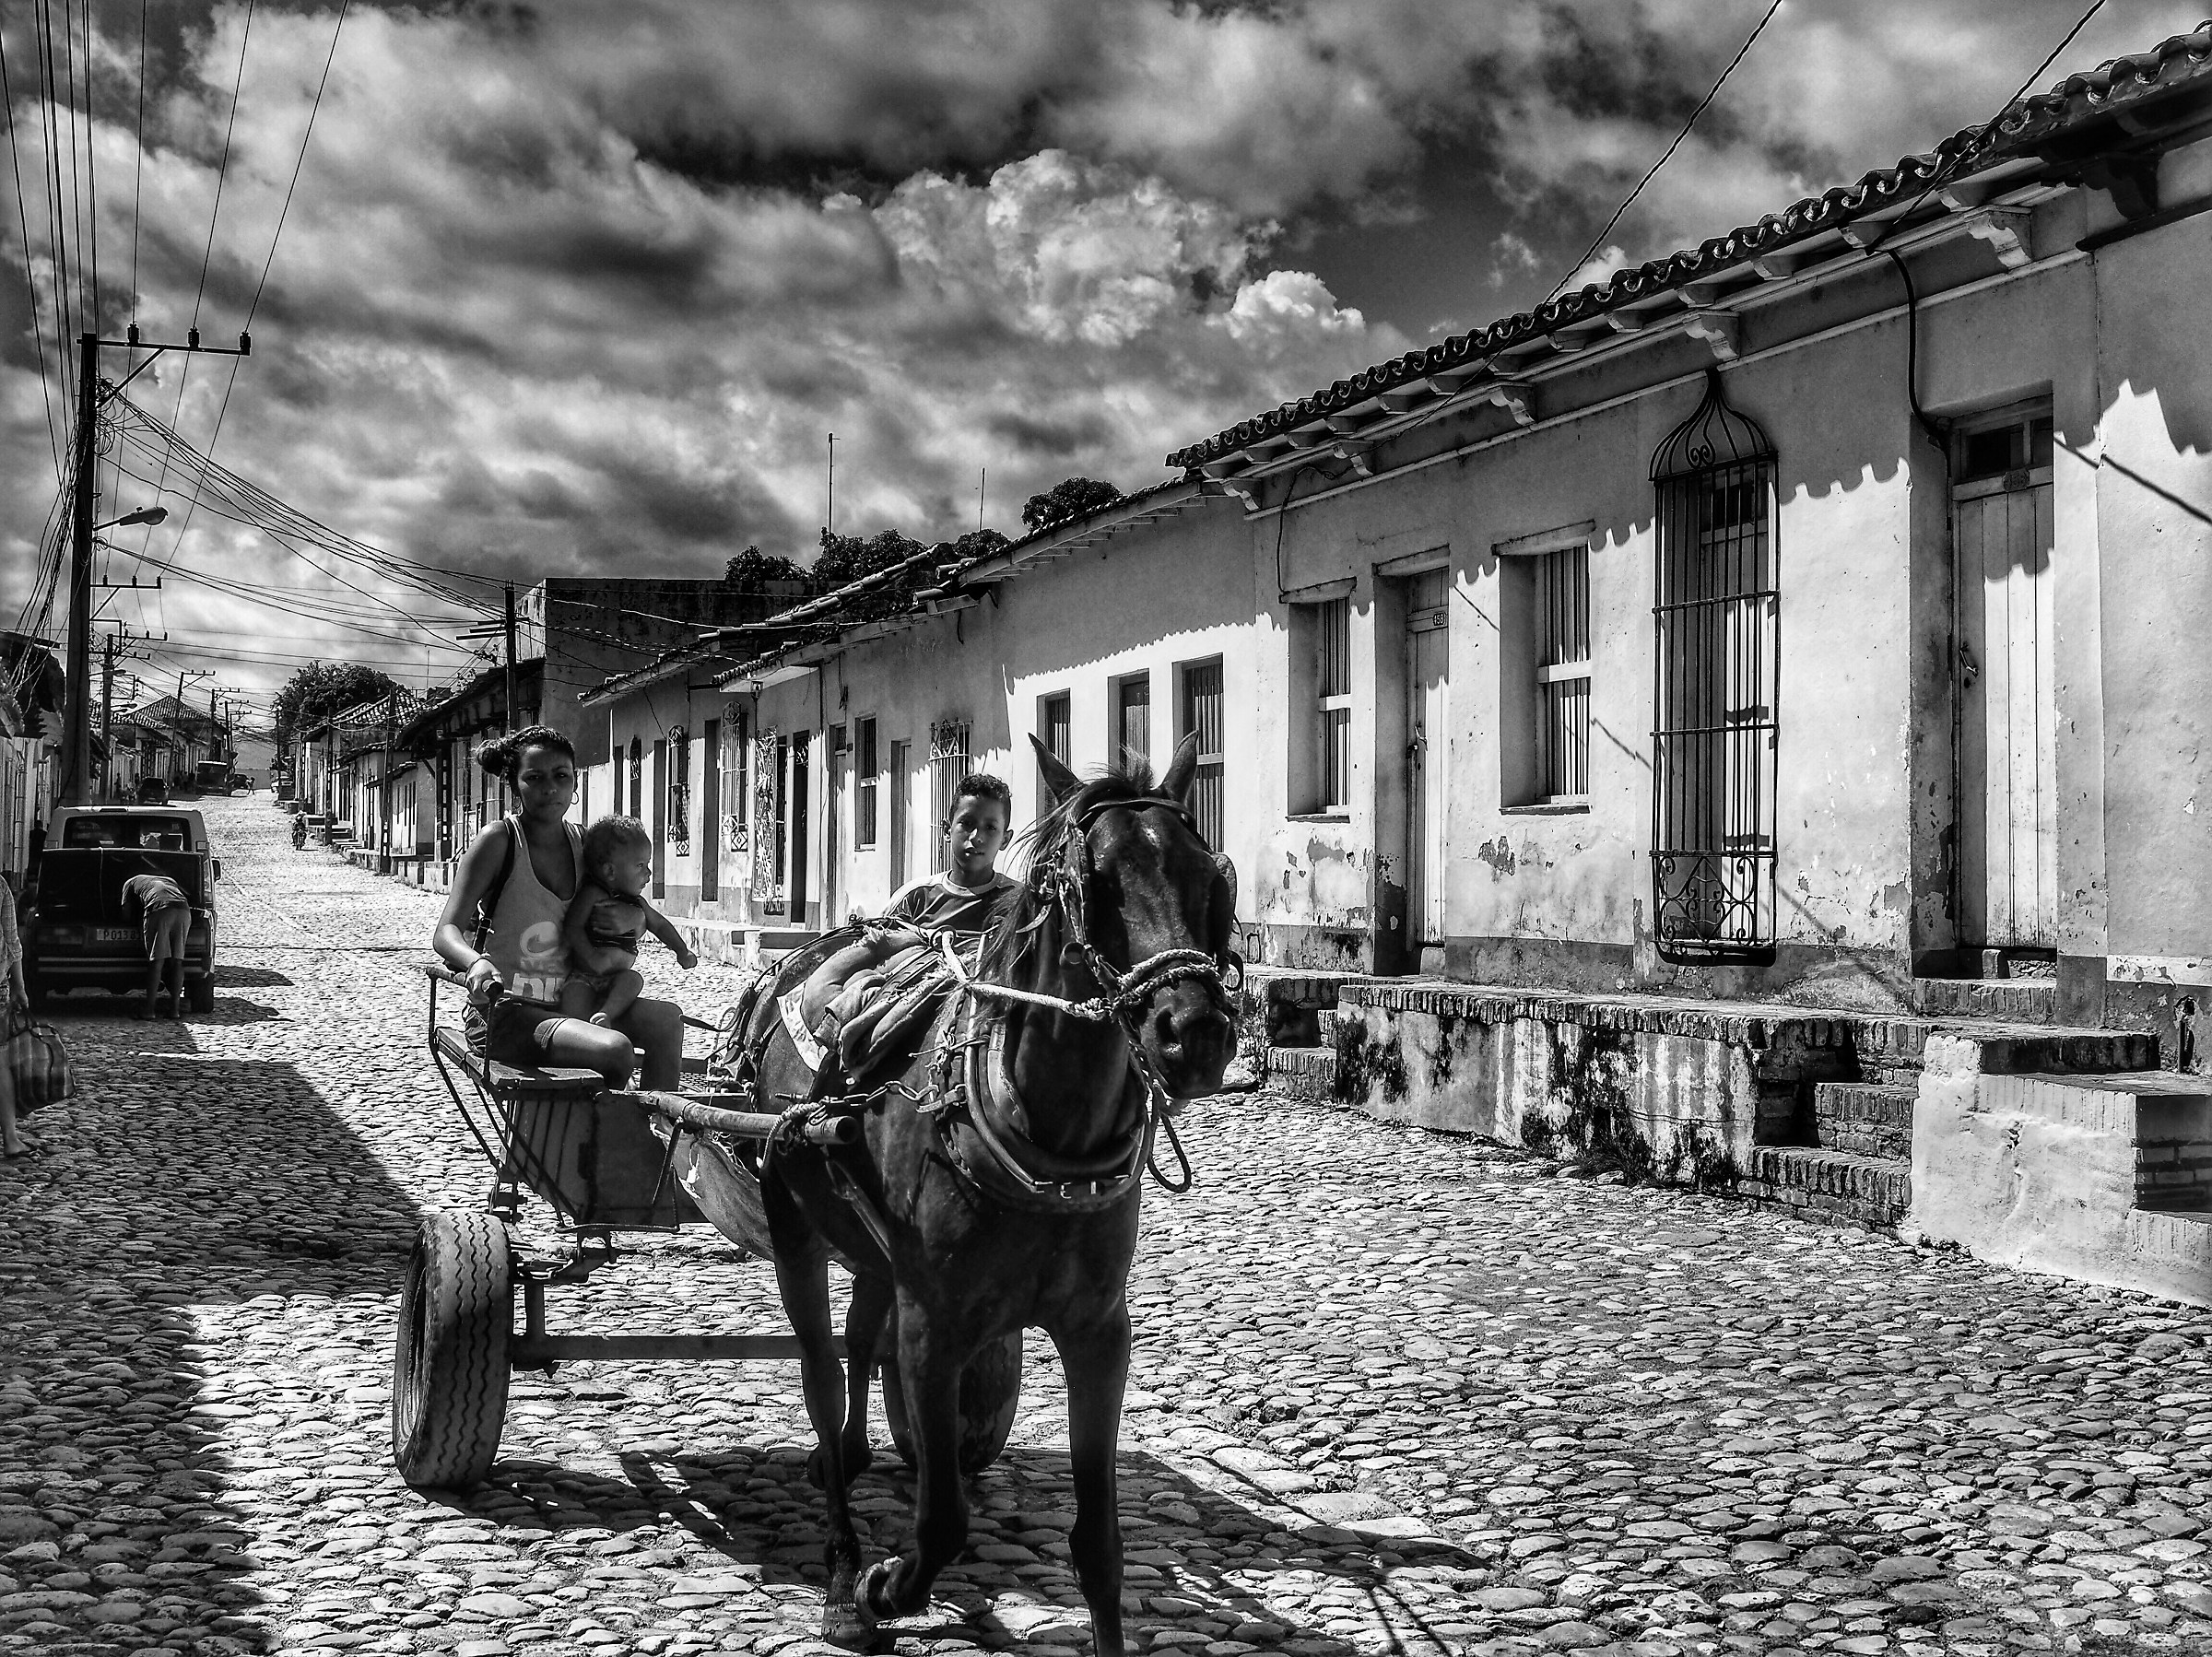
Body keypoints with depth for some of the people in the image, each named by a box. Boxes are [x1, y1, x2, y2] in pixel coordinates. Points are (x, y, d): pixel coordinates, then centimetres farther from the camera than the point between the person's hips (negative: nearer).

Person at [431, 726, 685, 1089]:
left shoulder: (582, 843, 9)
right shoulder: (499, 840, -8)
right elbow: (445, 932, -16)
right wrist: (476, 962, -39)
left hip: (564, 1004, 6)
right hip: (504, 1011, -6)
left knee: (668, 1018, -16)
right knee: (614, 1050, -29)